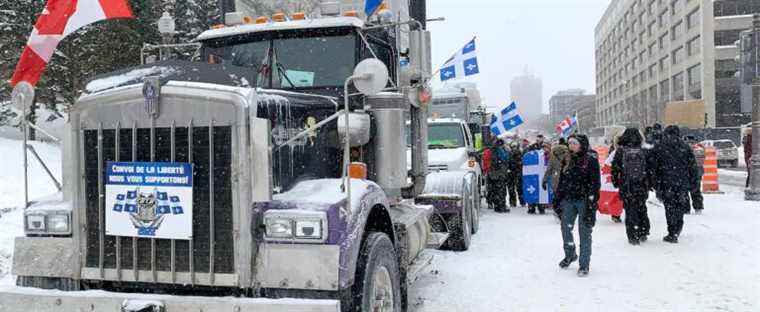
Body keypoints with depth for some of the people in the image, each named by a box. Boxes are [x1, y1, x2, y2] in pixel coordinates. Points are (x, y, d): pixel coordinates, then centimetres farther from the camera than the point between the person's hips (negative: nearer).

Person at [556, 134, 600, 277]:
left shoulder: (591, 161, -7)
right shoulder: (567, 161, 11)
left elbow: (595, 183, -10)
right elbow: (562, 181, 17)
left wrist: (592, 202, -16)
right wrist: (558, 198, 14)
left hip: (584, 201, -5)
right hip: (568, 200, 5)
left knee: (585, 232, 0)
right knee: (565, 227, 8)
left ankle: (584, 264, 10)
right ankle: (570, 255, 32)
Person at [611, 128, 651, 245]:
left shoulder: (621, 151, -5)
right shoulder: (643, 152, 0)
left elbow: (615, 168, -2)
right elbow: (649, 169, 4)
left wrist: (615, 182, 9)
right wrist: (649, 183, 14)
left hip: (626, 186, -2)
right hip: (642, 186, 2)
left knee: (630, 210, 4)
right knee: (642, 209, 17)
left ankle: (633, 237, 4)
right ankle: (643, 234, 22)